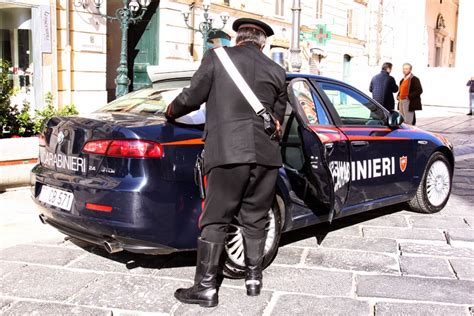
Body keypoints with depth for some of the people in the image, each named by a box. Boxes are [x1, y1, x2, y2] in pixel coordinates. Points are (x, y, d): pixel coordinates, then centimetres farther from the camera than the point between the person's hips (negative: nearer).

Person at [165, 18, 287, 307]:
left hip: (227, 152, -3)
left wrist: (171, 112, 25)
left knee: (215, 222, 3)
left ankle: (206, 288, 7)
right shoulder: (277, 71, 13)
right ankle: (254, 278, 25)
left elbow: (192, 98, 5)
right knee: (255, 220, 14)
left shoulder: (216, 57, 5)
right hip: (265, 153, 4)